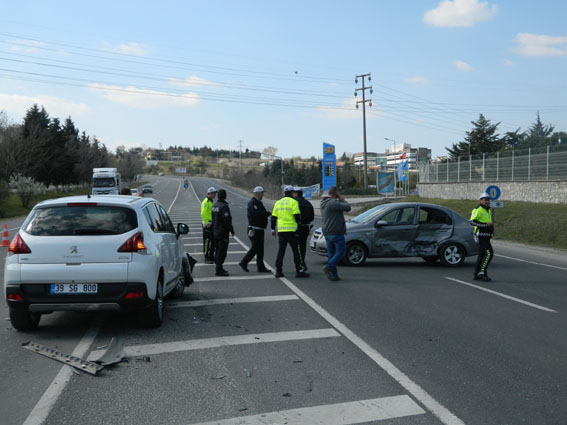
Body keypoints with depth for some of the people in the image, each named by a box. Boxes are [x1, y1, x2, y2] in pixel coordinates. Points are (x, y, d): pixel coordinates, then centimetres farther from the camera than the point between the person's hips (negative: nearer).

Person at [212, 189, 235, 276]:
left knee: (218, 250, 16)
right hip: (223, 232, -9)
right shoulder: (224, 206, -18)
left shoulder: (214, 205, 11)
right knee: (222, 251, -5)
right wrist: (232, 231, -13)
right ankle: (219, 269, -5)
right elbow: (227, 220, -21)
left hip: (215, 232, 9)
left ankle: (218, 267, 22)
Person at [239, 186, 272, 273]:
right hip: (254, 229, -10)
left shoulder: (258, 202, 18)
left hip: (260, 229, 10)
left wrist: (268, 214, 3)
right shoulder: (252, 203, -15)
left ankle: (261, 267, 13)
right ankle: (243, 263, 7)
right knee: (255, 248, -5)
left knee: (260, 249, 10)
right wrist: (268, 213, -22)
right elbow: (256, 214, -27)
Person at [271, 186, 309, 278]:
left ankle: (278, 271, 8)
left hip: (281, 230, 5)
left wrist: (273, 229, 17)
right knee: (296, 251, 1)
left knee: (281, 251, 10)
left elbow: (273, 217, 12)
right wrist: (298, 222, 3)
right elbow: (297, 216, -14)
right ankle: (299, 271, 1)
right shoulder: (293, 202, -5)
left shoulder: (278, 203, 12)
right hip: (292, 230, -5)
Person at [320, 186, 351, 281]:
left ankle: (333, 275, 11)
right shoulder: (333, 202, -17)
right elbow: (347, 207, -20)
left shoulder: (323, 203, 13)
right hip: (336, 232, -9)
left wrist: (340, 201, 9)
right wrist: (343, 200, -4)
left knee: (331, 253, 10)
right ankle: (328, 267, -10)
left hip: (327, 233, 9)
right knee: (341, 251, 0)